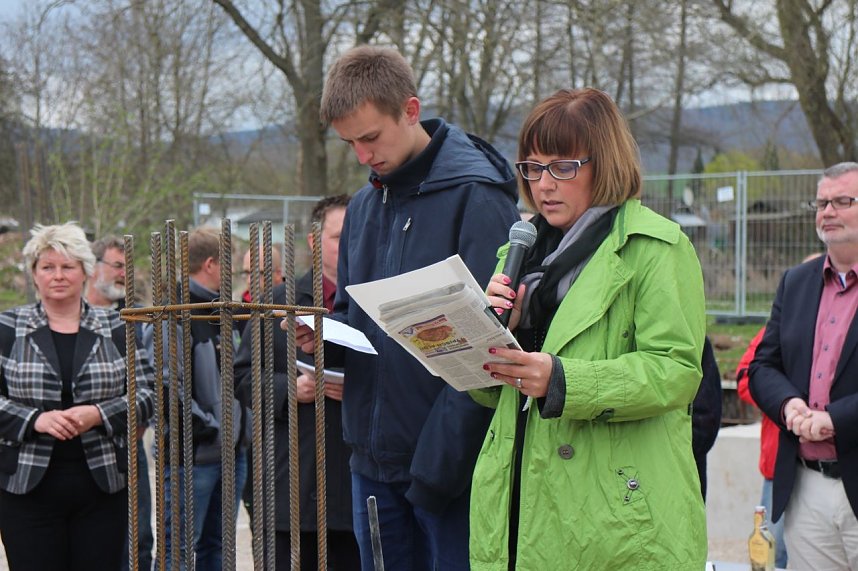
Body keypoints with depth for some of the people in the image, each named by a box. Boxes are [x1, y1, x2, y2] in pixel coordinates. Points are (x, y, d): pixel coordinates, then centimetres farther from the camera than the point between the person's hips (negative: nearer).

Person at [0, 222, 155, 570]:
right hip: (28, 488, -1)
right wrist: (36, 419, -16)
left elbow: (146, 395, 4)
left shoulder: (115, 329, 7)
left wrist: (98, 414, -13)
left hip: (102, 487, 1)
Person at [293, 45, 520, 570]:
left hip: (449, 465, -7)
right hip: (373, 458, 7)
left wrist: (438, 462, -20)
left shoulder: (476, 196, -12)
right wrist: (322, 335, -2)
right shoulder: (364, 206, 13)